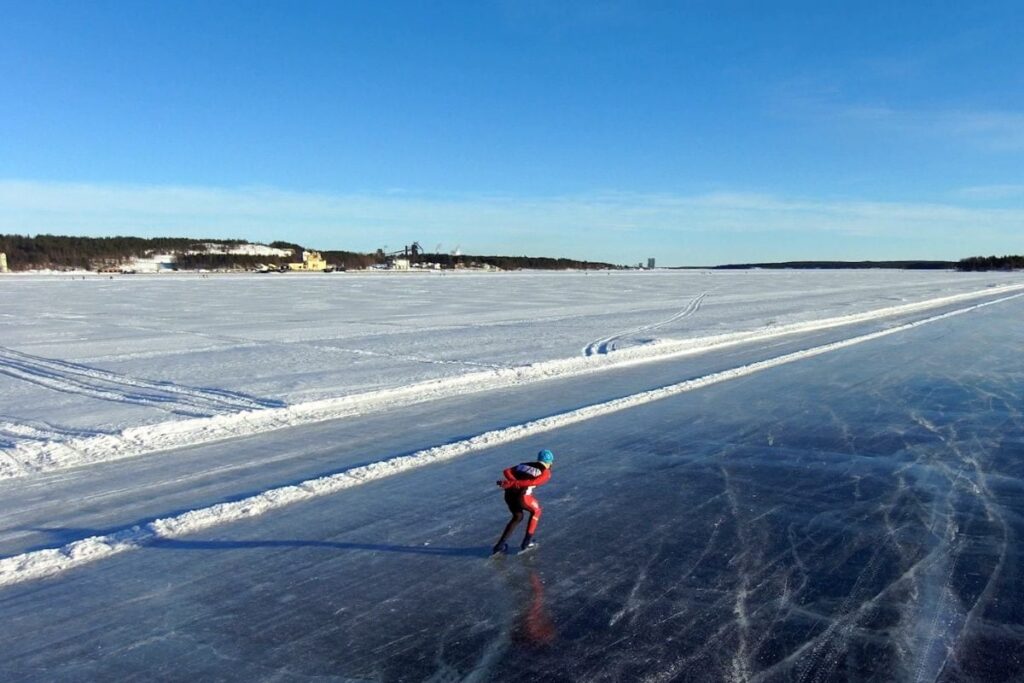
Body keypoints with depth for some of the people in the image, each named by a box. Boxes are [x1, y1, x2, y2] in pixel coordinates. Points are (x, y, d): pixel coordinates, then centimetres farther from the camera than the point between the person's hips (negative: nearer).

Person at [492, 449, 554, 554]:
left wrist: (513, 481, -9)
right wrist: (512, 484, -18)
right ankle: (527, 541, 26)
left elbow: (507, 471, 8)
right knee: (536, 511, 26)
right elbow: (534, 482, -12)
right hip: (522, 496, -5)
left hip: (509, 493, 5)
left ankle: (500, 545, 28)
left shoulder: (524, 465, 23)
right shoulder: (546, 472, 8)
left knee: (517, 517, 30)